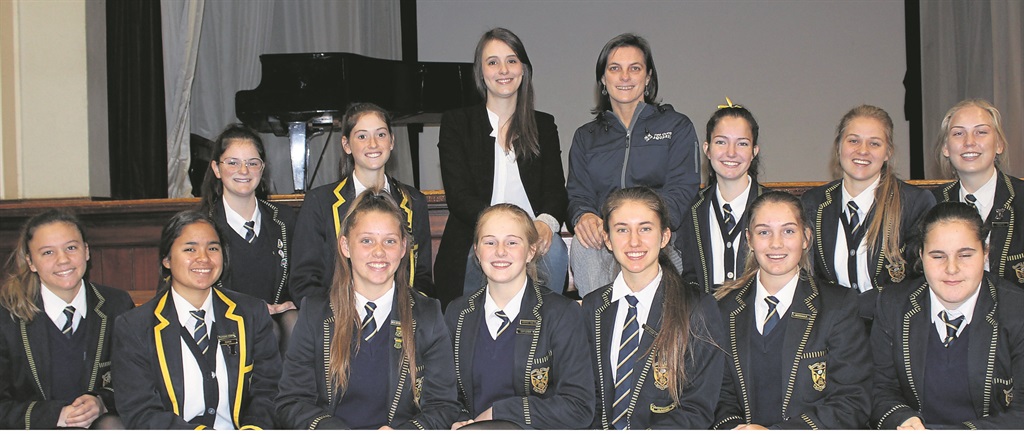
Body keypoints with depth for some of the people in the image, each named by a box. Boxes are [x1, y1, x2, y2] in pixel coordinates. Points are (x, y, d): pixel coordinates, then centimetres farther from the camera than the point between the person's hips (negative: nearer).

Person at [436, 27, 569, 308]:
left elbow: (556, 189, 6)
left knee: (554, 248, -31)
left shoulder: (544, 125, 17)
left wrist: (546, 222, -19)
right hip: (475, 244, -2)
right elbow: (459, 195, -3)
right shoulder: (456, 123, 9)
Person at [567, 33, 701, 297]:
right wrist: (584, 216, -14)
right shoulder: (586, 137, 24)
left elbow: (682, 191, 2)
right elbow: (577, 194, 14)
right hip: (603, 240, 2)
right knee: (582, 245, -34)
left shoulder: (677, 127, 15)